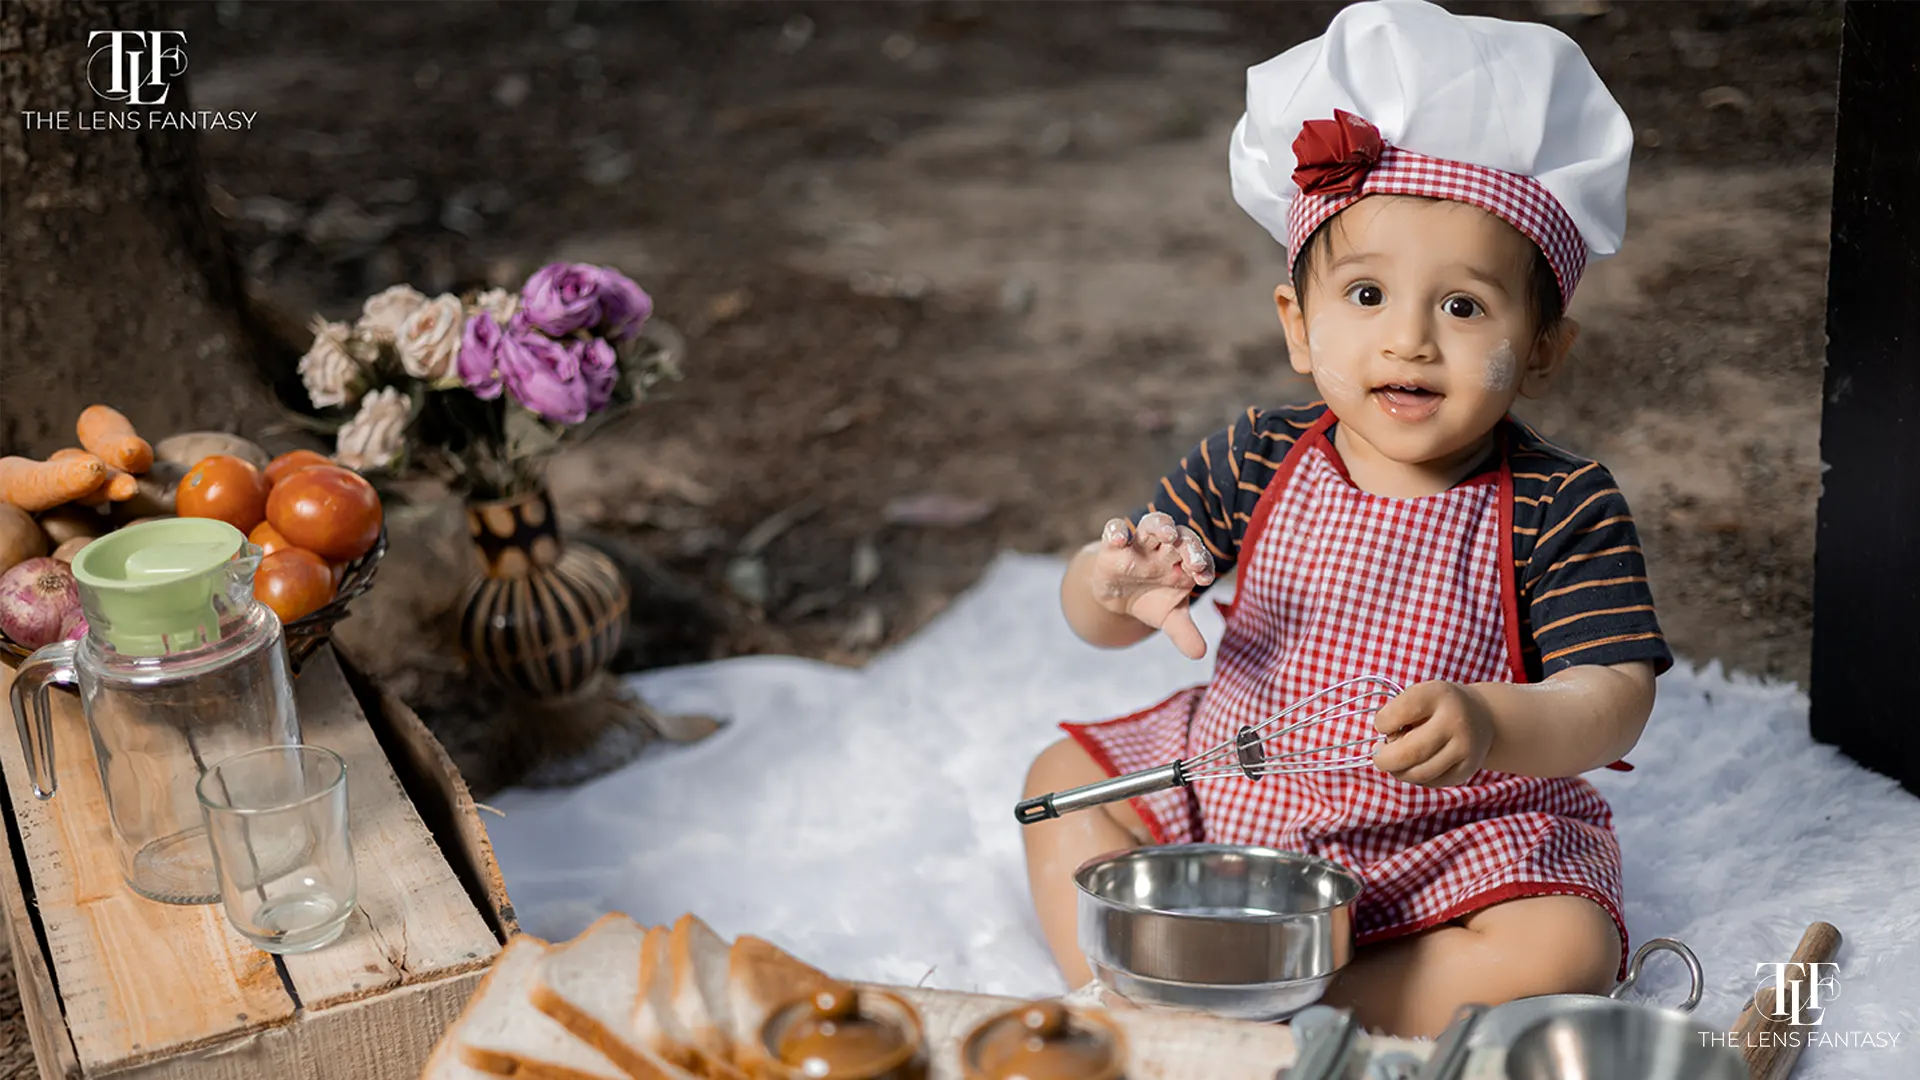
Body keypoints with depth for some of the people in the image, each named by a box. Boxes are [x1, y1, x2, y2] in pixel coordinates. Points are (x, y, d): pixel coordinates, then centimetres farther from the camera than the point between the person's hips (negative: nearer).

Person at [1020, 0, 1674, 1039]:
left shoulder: (1564, 510, -16)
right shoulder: (1256, 462, -7)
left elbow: (1614, 700, -22)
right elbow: (1090, 615, -3)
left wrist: (1491, 726, -44)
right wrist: (1117, 587, -29)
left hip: (1455, 840, -4)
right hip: (1232, 796, 4)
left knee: (1563, 953, -27)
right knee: (1065, 778, 5)